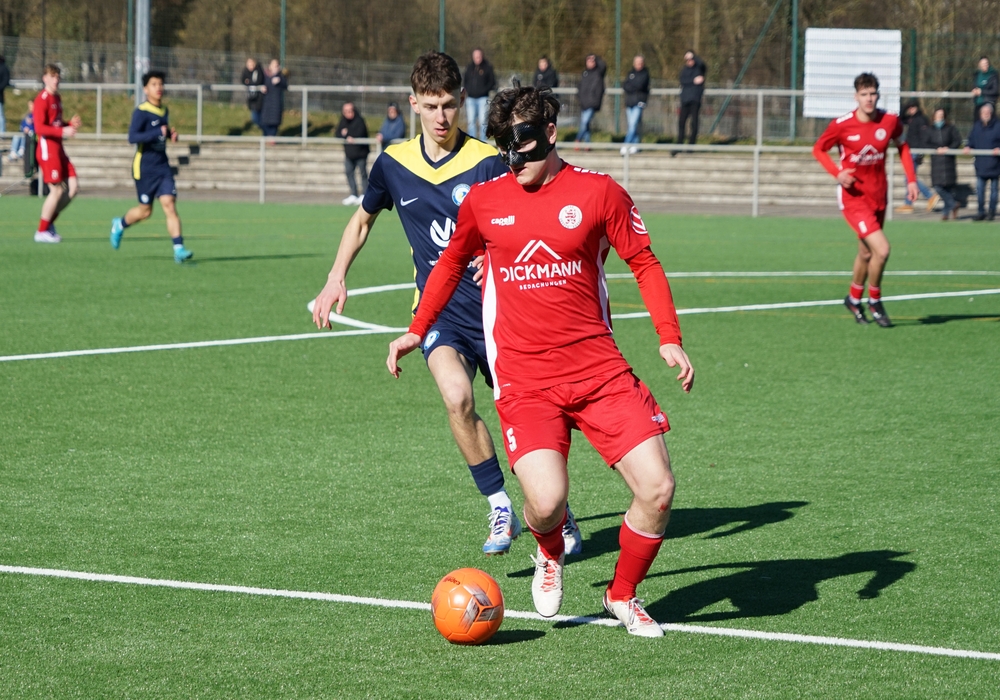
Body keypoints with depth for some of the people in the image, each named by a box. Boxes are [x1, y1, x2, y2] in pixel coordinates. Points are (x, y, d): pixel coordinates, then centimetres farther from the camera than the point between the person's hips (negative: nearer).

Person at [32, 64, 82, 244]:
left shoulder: (57, 98, 15)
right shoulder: (42, 99, -12)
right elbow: (39, 128, -19)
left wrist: (71, 124, 4)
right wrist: (62, 131, -27)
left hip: (58, 148, 9)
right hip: (47, 148, -9)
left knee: (73, 187, 4)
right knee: (57, 190, -9)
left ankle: (49, 223, 15)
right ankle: (42, 232, 2)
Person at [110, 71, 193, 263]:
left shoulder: (164, 111, 10)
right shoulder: (141, 112, -13)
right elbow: (132, 137, -25)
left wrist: (171, 135, 7)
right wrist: (158, 133, -33)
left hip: (162, 166, 5)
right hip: (144, 167, -5)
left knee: (169, 204, -9)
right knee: (145, 211, 5)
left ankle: (178, 248, -14)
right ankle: (120, 224, 36)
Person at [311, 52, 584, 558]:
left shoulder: (488, 162, -8)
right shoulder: (393, 164, 3)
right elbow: (362, 220, 22)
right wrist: (336, 280, 14)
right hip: (438, 310, 1)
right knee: (457, 397, -27)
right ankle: (500, 510, -15)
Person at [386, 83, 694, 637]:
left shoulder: (599, 193, 0)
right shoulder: (483, 200, 5)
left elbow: (644, 264, 9)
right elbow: (451, 264, 24)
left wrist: (669, 339, -1)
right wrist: (417, 330, 20)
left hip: (598, 368, 1)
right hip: (522, 378, 0)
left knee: (657, 489, -9)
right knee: (546, 502, -21)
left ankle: (623, 595, 19)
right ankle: (550, 554, 18)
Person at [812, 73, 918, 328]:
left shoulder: (890, 121, -5)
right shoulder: (842, 125, -15)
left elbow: (902, 146, 15)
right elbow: (818, 149, -1)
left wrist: (911, 179, 6)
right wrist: (837, 173, -18)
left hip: (878, 196, 5)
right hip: (853, 196, -5)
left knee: (867, 253, 17)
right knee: (882, 249, -18)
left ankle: (854, 298, 43)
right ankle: (874, 300, 7)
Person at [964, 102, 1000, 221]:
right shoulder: (976, 126, 8)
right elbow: (971, 140, 13)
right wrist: (968, 146, -6)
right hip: (980, 163, 3)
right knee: (979, 188, 1)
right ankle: (981, 212, 9)